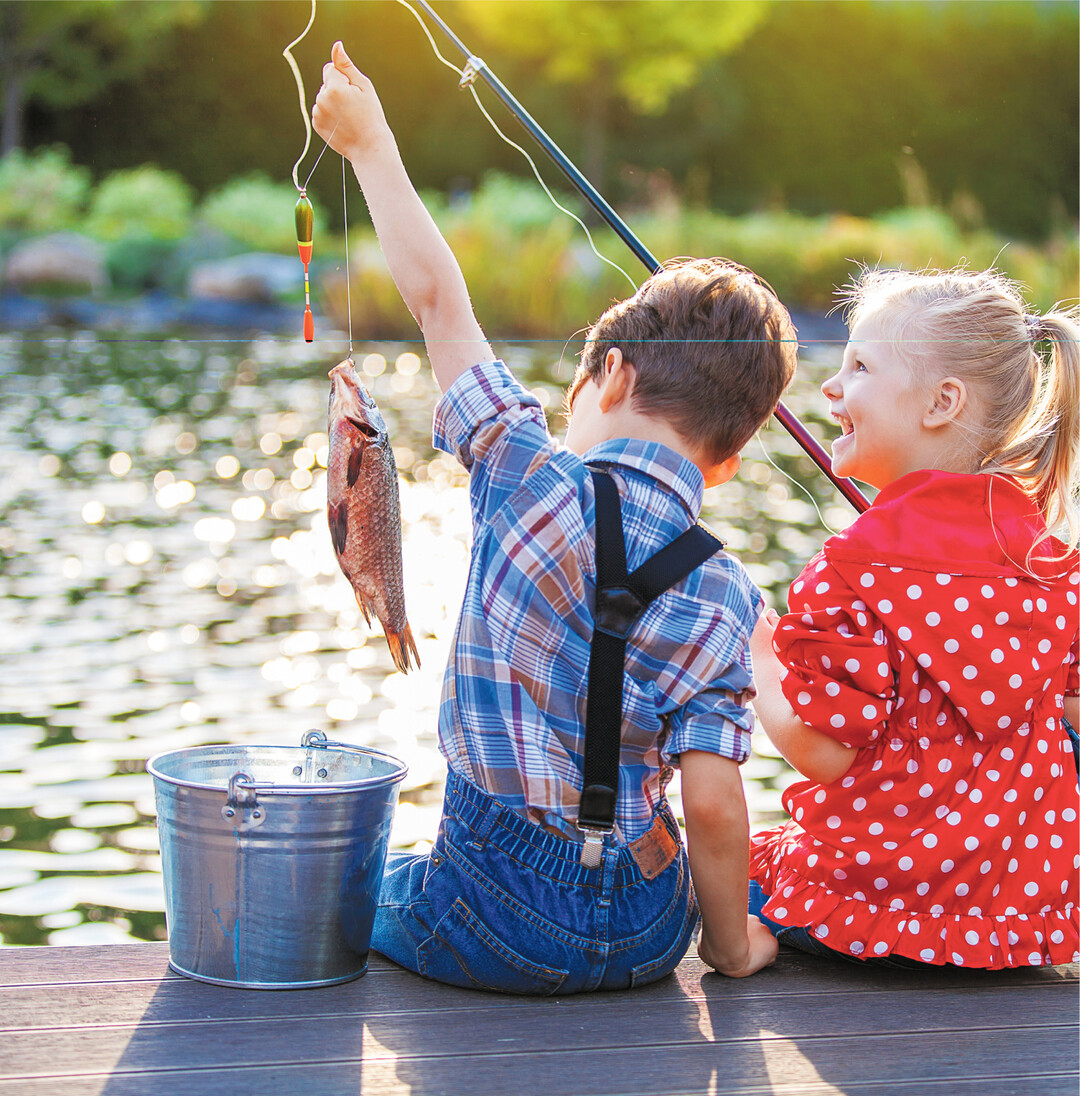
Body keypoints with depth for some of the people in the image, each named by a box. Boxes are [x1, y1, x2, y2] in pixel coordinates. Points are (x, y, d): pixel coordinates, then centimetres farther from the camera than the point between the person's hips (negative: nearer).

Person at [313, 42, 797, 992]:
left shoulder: (533, 481, -12)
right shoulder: (724, 599, -8)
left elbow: (438, 298, -3)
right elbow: (713, 804, -12)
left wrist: (370, 142, 9)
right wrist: (731, 944, 5)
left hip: (500, 929, -2)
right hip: (644, 937, 2)